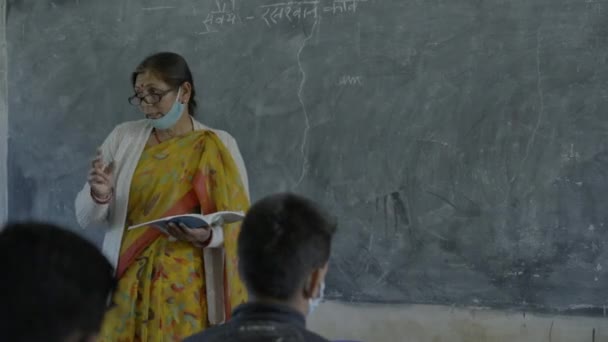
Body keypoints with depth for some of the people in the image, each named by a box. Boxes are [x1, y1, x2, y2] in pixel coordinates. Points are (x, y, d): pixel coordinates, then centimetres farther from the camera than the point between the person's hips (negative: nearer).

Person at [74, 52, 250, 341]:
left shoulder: (218, 147, -2)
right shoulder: (123, 137, 4)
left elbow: (238, 225, -2)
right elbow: (85, 217, 4)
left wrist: (207, 236, -22)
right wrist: (100, 195, -18)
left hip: (186, 289, -2)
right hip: (127, 286, 2)